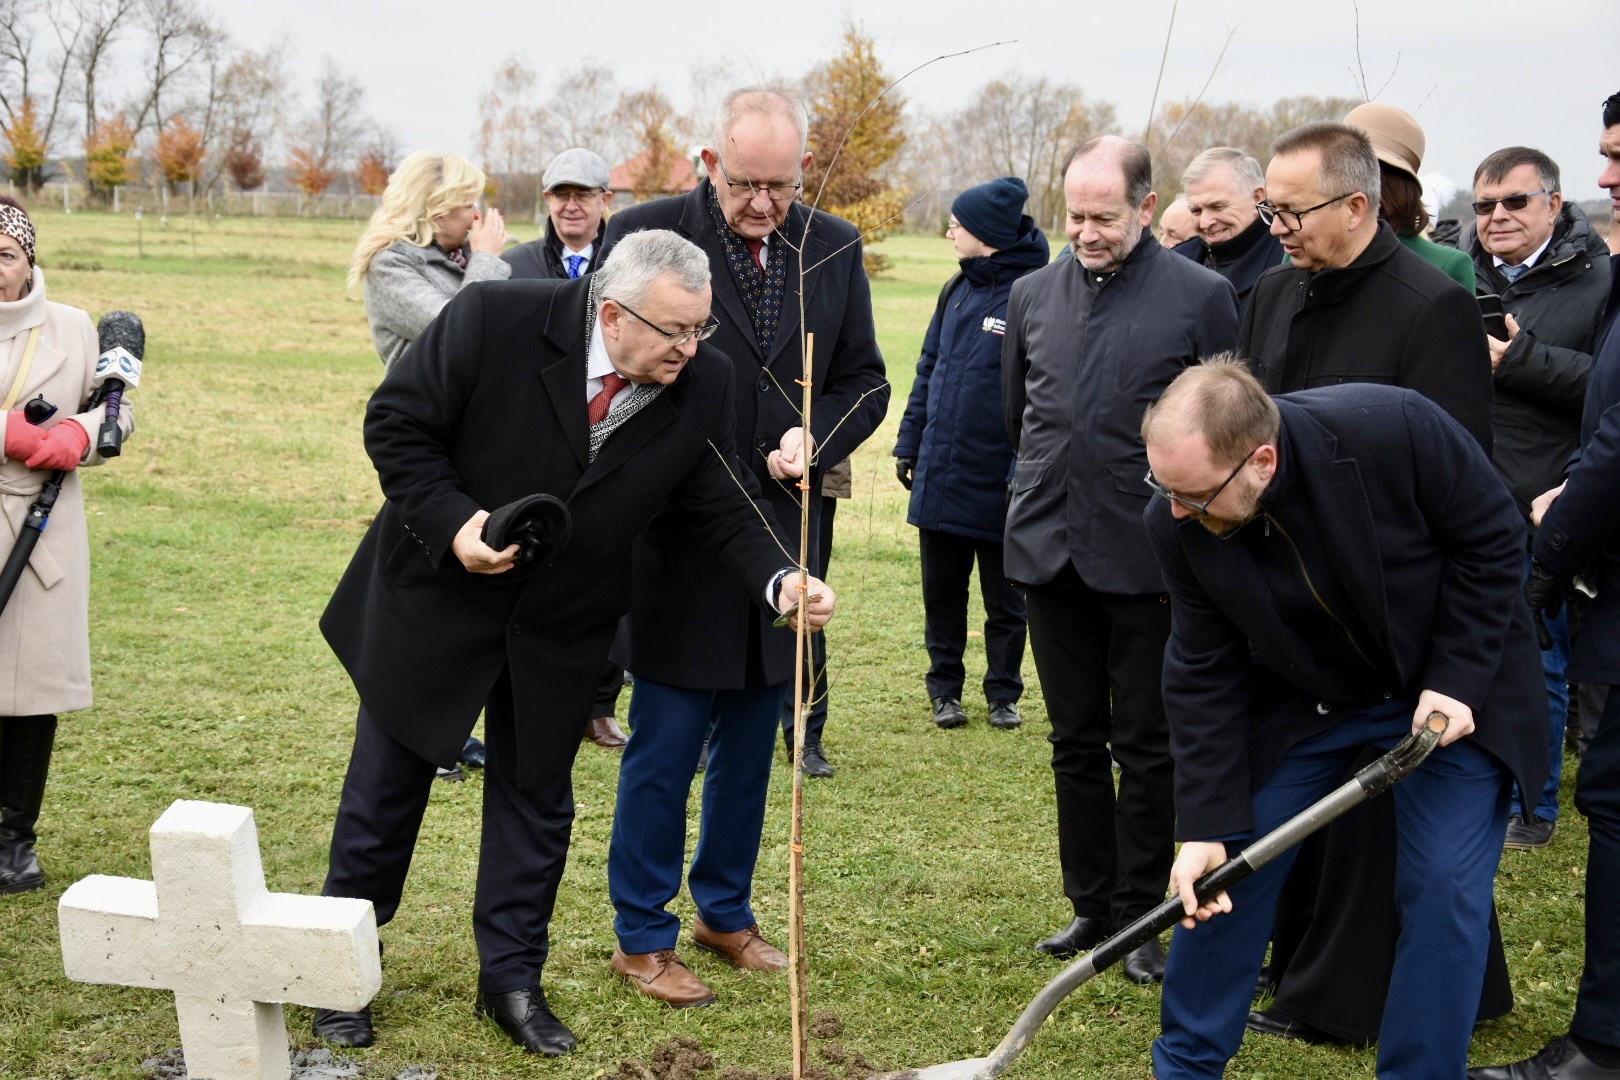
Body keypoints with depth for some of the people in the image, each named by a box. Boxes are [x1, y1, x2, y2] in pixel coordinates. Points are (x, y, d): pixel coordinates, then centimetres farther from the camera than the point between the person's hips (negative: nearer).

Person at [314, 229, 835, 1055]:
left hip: (561, 624, 3)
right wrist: (453, 522, -27)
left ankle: (512, 977, 29)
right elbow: (395, 424, -15)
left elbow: (722, 510, -7)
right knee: (385, 786, 10)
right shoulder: (493, 320, -25)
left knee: (535, 797, 12)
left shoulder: (703, 385, -14)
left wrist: (779, 583, -25)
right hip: (436, 595, -2)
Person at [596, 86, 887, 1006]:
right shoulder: (645, 235, -9)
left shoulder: (834, 248, 5)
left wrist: (813, 441, -9)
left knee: (754, 739, 16)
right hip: (678, 540, -5)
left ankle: (726, 910, 34)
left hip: (784, 533, 5)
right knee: (664, 747, 2)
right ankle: (642, 937, 18)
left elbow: (865, 381, 11)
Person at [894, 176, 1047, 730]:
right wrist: (909, 444, 13)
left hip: (998, 486, -6)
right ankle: (945, 689, 27)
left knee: (1004, 599, 10)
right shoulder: (955, 292, 7)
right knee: (942, 594, 13)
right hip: (939, 477, 6)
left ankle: (1004, 693, 25)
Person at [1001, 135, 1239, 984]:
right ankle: (1090, 904, 24)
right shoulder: (1031, 295, 7)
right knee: (1075, 742, 13)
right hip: (1051, 553, 4)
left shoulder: (1202, 297, -6)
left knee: (1146, 747, 5)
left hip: (1149, 557, -4)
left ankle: (1142, 917, 17)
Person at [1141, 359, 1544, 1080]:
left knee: (1445, 885, -8)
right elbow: (1204, 675, -13)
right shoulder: (1177, 525, -22)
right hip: (1301, 696, 3)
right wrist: (1206, 823, -15)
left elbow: (1492, 540, -16)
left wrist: (1456, 681, -20)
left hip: (1454, 686, -2)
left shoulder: (1396, 429, -33)